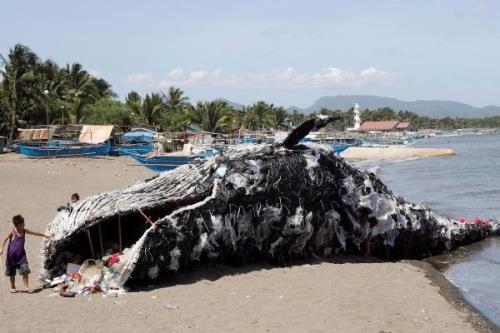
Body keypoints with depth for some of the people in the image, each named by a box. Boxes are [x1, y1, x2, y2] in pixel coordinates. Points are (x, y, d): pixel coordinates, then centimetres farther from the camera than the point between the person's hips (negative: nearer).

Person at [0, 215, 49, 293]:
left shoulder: (24, 231, 4)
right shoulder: (12, 231, -9)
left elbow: (35, 233, 14)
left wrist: (45, 235, 23)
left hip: (21, 255, 3)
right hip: (12, 255, -3)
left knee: (25, 270, -11)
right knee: (12, 272, 9)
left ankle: (26, 287, -6)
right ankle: (13, 287, 24)